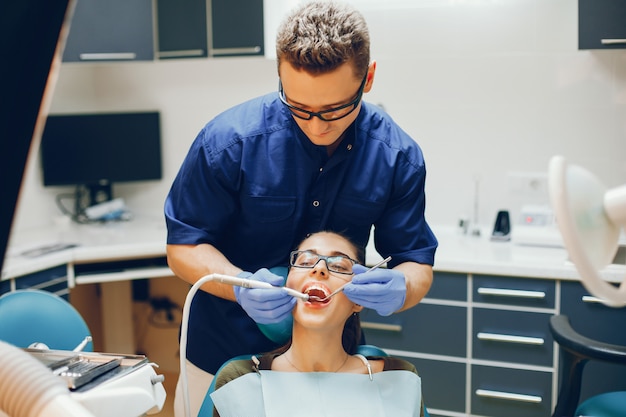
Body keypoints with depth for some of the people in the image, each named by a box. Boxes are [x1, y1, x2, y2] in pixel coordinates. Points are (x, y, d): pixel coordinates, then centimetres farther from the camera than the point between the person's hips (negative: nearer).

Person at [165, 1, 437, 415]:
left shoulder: (398, 155, -14)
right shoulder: (229, 139, -21)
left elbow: (417, 261, -6)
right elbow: (183, 246, -13)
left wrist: (400, 289, -31)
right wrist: (241, 286, -33)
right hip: (225, 353, -1)